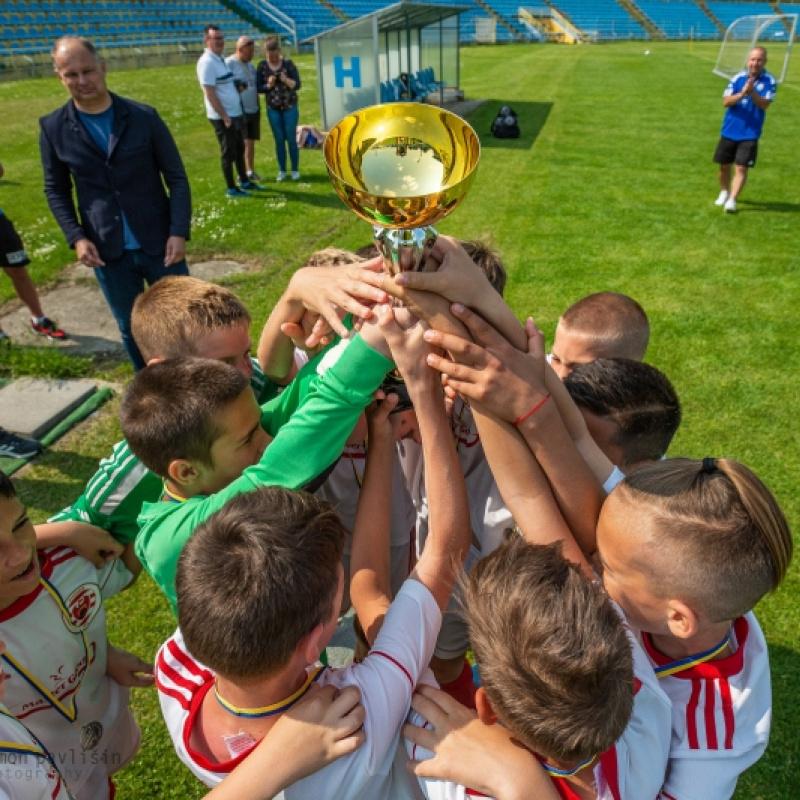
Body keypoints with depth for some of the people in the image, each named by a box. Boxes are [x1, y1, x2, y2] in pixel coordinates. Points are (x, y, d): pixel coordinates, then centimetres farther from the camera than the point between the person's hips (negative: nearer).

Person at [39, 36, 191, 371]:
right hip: (107, 252, 2)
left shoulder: (144, 117, -5)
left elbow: (177, 177, -2)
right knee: (131, 329, 14)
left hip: (159, 243, -1)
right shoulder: (53, 128, 0)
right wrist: (76, 237, -6)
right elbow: (56, 190, 8)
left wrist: (179, 232, -12)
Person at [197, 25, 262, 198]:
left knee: (239, 149, 17)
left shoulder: (221, 59, 12)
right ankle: (232, 189, 8)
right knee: (228, 152, -1)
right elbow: (210, 94, -21)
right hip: (223, 117, -9)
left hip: (235, 114, 9)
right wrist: (225, 117, -22)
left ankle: (244, 181, 30)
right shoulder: (207, 62, -17)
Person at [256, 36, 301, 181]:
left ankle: (295, 170, 12)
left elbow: (297, 85, -8)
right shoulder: (262, 66, -2)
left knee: (291, 139, 2)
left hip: (290, 107, -1)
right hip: (273, 109, 2)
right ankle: (282, 171, 14)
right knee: (279, 140, 6)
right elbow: (259, 88, 0)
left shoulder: (288, 63, -6)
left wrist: (286, 80, -25)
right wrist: (268, 85, -18)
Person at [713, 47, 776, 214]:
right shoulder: (738, 77, 0)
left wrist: (752, 92, -28)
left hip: (750, 133, -2)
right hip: (730, 131, 3)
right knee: (724, 166, 12)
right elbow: (726, 101, -8)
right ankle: (724, 192, 35)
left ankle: (732, 200, -11)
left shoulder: (770, 81, -5)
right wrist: (742, 94, -25)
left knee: (741, 168, -10)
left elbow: (764, 104, -14)